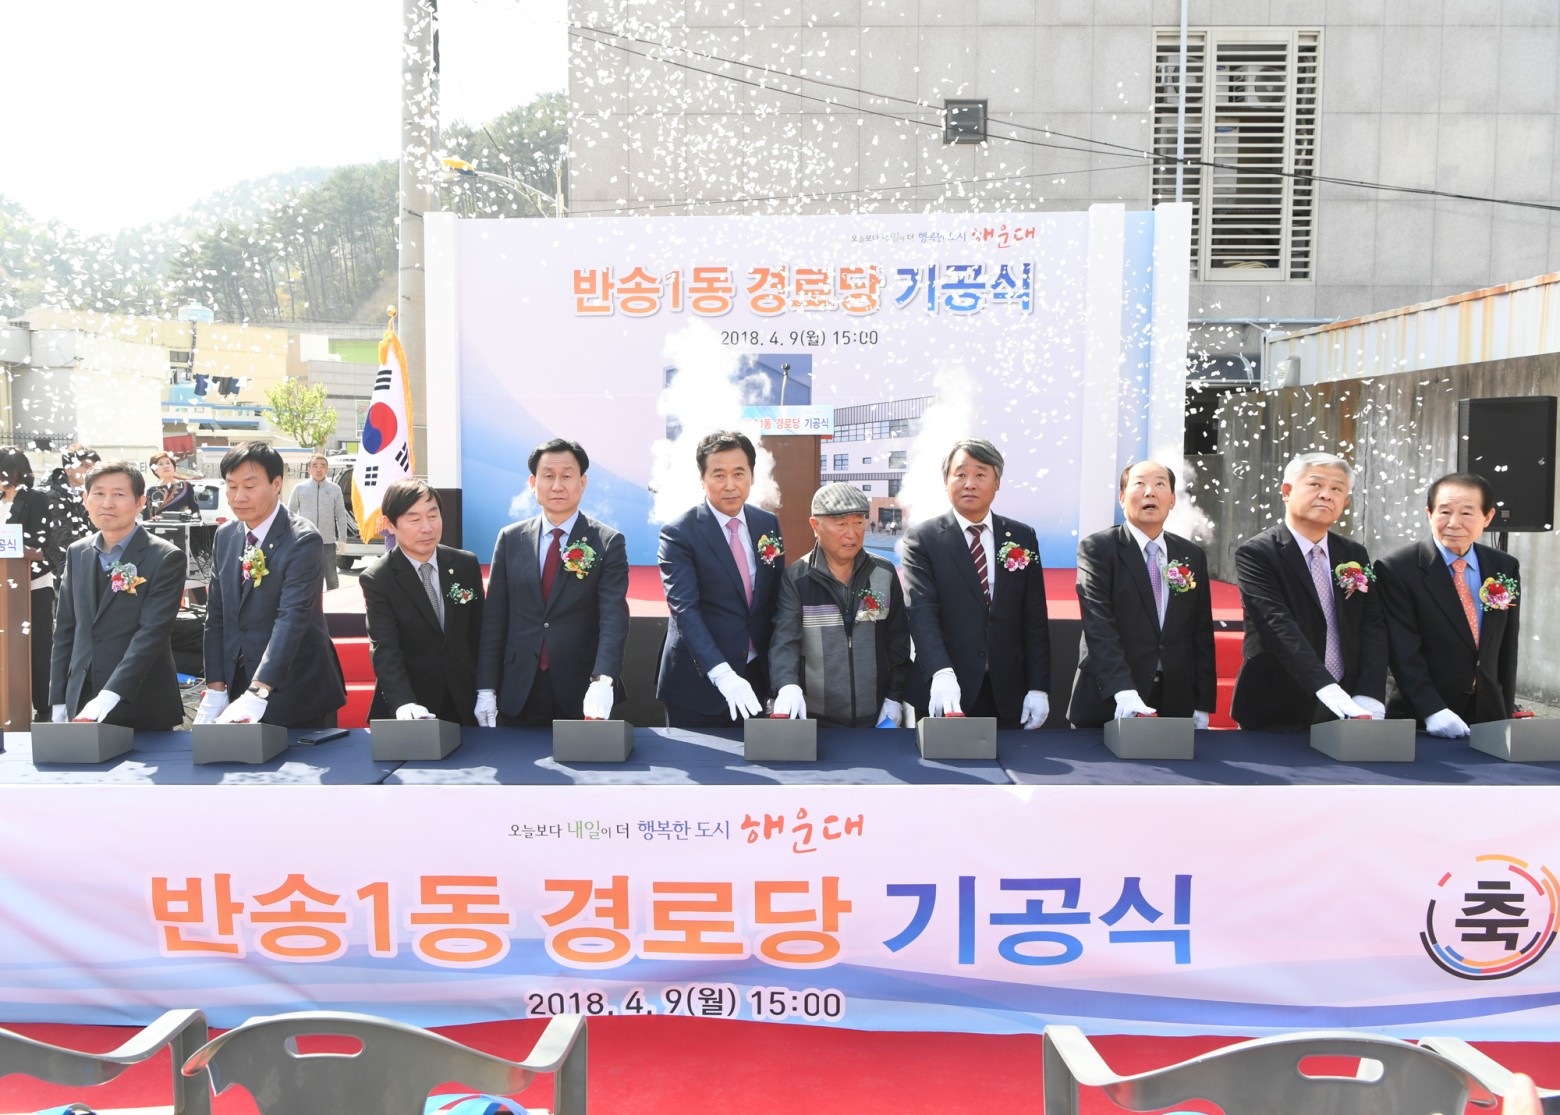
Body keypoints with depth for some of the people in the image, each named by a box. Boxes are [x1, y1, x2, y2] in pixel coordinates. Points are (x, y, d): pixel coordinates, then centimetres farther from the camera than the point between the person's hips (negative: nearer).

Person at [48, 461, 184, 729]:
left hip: (142, 710, -4)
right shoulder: (77, 553, 10)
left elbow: (152, 633, -16)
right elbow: (65, 630, 12)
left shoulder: (167, 558, -8)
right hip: (80, 707, 5)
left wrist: (107, 697, -24)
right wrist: (58, 703, 7)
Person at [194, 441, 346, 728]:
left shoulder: (303, 540, -15)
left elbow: (292, 617, -25)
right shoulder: (225, 536, 6)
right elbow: (216, 615, 7)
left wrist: (257, 694, -35)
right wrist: (215, 689, -2)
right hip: (238, 682, 5)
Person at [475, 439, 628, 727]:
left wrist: (602, 681, -28)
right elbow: (494, 619, 5)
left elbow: (614, 619, -14)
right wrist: (486, 689, 0)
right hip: (519, 694, 2)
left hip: (583, 693, -2)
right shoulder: (510, 539, 6)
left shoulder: (608, 543, -3)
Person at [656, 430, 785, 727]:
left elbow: (777, 597, 10)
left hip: (754, 679, 5)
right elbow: (684, 609, -21)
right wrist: (723, 675, -33)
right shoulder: (678, 533, -12)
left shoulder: (768, 524, 4)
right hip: (698, 683, -5)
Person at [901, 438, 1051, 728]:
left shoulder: (1023, 537, 7)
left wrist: (1039, 688, 0)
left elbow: (1035, 620, 6)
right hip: (947, 694, -3)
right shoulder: (922, 539, -3)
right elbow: (922, 612, -14)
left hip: (1007, 694, 3)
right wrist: (941, 672, -29)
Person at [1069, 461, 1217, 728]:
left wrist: (1203, 705, 4)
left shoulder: (1193, 556, 10)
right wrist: (1123, 691, -27)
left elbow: (1202, 633, 10)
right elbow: (1099, 627, -15)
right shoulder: (1097, 549, -5)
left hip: (1175, 705, 4)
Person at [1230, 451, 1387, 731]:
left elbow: (1373, 627, 0)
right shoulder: (1255, 554, -10)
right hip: (1276, 715, -5)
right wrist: (1331, 692, -32)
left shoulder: (1355, 555, 8)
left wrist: (1368, 700, -15)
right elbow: (1278, 626, -21)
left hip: (1348, 713, 5)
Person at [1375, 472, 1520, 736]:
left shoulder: (1505, 568, 5)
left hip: (1489, 717, 4)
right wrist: (1432, 711, -24)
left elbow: (1507, 650, 10)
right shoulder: (1396, 569, -11)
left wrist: (1507, 714, 8)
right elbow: (1404, 652, -16)